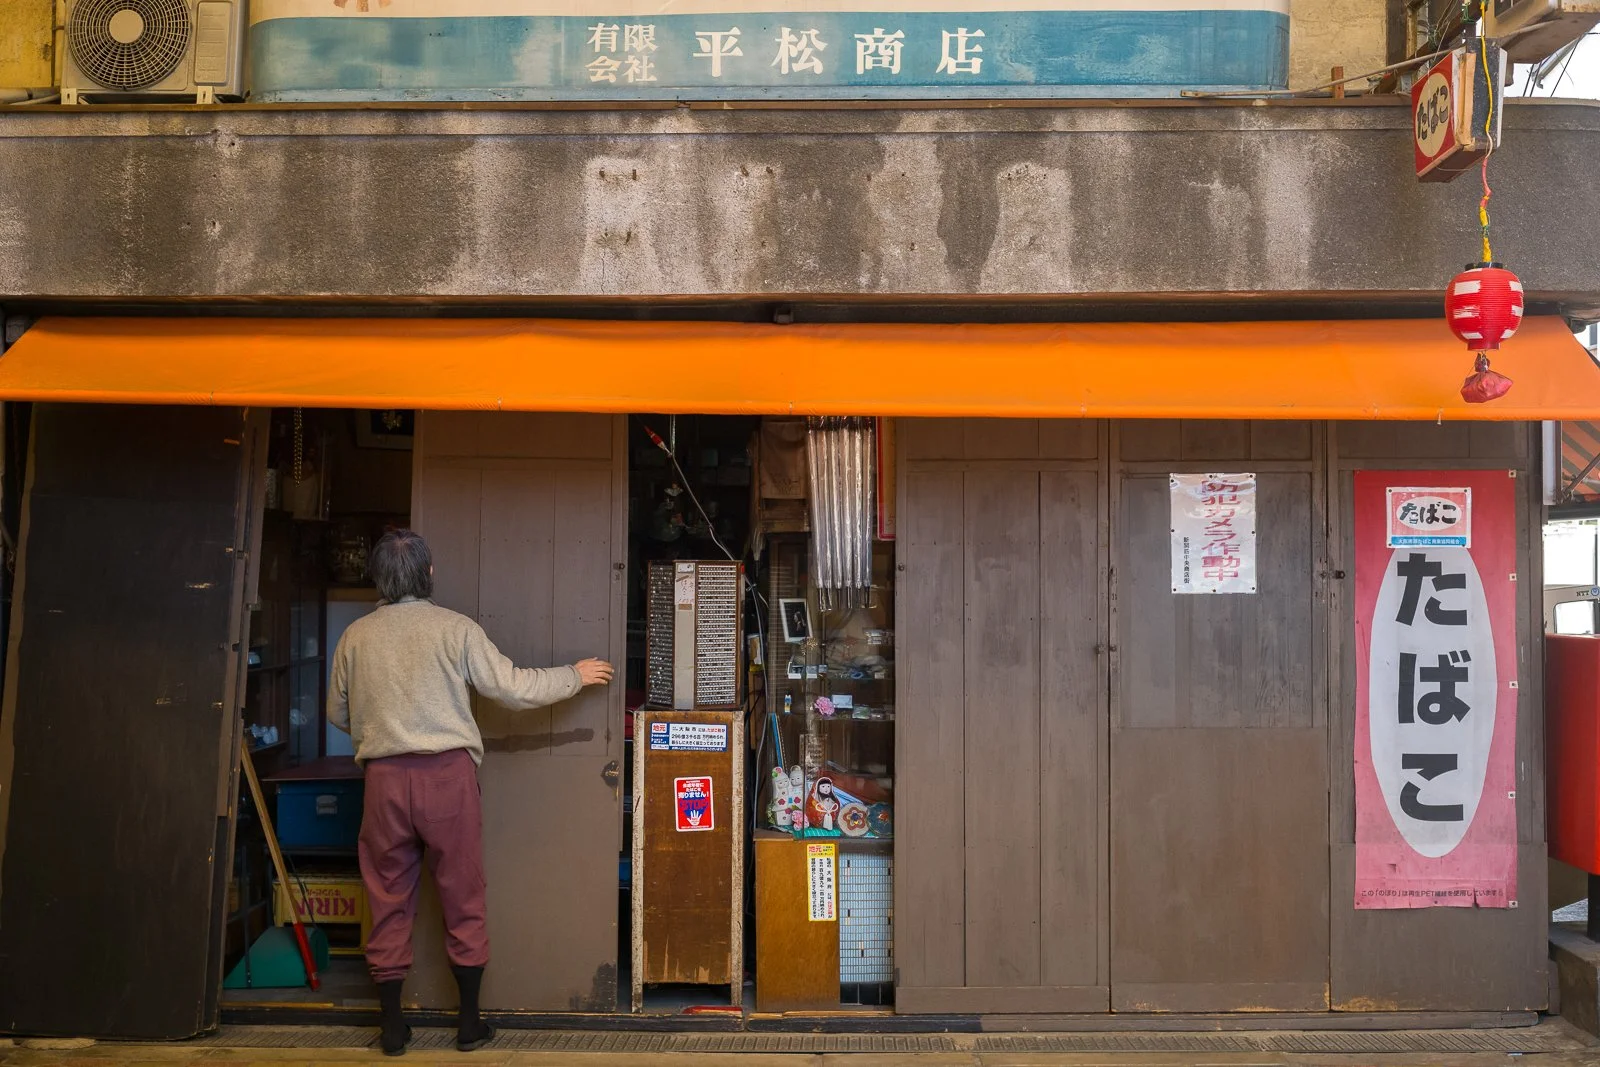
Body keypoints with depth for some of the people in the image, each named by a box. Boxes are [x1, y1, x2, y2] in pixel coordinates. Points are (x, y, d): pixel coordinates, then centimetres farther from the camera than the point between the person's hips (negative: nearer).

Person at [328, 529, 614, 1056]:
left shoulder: (355, 637, 3)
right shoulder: (454, 628, -6)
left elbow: (338, 714, 14)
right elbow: (512, 687, -5)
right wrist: (575, 676, 9)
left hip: (384, 777, 2)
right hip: (447, 774, -2)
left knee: (389, 902, 11)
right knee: (462, 899, 9)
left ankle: (392, 1027, 18)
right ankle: (469, 1022, 17)